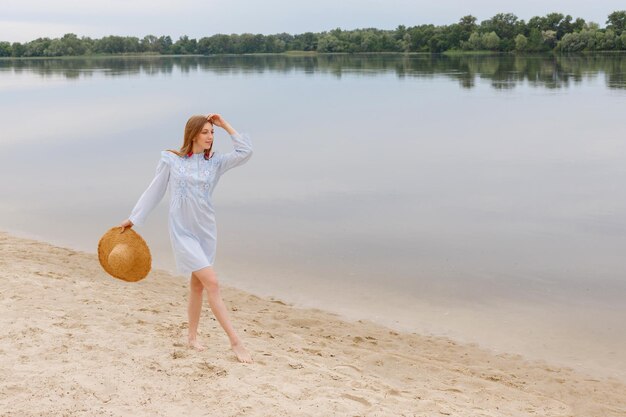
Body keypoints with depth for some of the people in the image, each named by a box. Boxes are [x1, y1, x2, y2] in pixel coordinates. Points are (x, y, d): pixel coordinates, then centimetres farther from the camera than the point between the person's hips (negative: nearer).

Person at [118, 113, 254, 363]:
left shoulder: (215, 162, 3)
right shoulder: (170, 160, -4)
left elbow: (245, 152, -9)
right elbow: (154, 191, 4)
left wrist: (225, 126, -5)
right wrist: (133, 219, 7)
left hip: (206, 231, 4)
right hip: (182, 232, -4)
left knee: (198, 285, 13)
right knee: (212, 283, -13)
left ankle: (192, 336, 30)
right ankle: (235, 341, -11)